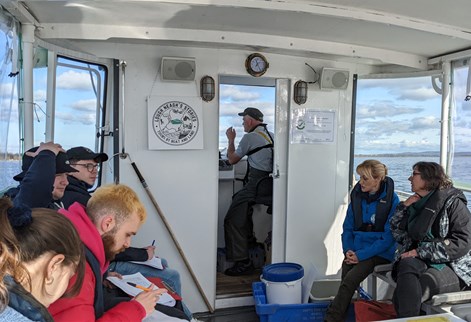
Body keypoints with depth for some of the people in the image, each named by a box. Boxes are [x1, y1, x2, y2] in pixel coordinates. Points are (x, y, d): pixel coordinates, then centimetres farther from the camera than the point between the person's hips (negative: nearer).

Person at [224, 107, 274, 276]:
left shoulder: (250, 137, -7)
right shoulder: (272, 135, 14)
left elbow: (232, 159, 4)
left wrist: (231, 140, 18)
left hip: (256, 184, -8)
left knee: (232, 221, -2)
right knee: (237, 198, 28)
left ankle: (242, 262, -2)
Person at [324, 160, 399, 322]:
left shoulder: (391, 199, -9)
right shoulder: (357, 195, 5)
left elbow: (388, 236, -11)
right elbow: (348, 227, 11)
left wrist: (361, 254, -17)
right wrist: (348, 250, -6)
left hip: (380, 252, -4)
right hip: (356, 249, 4)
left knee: (349, 281, -25)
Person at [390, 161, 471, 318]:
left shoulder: (452, 202, -2)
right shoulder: (416, 203, 17)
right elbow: (398, 235, 18)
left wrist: (421, 252, -17)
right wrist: (404, 206, 7)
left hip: (451, 266, -4)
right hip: (418, 261, 5)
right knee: (407, 266, -35)